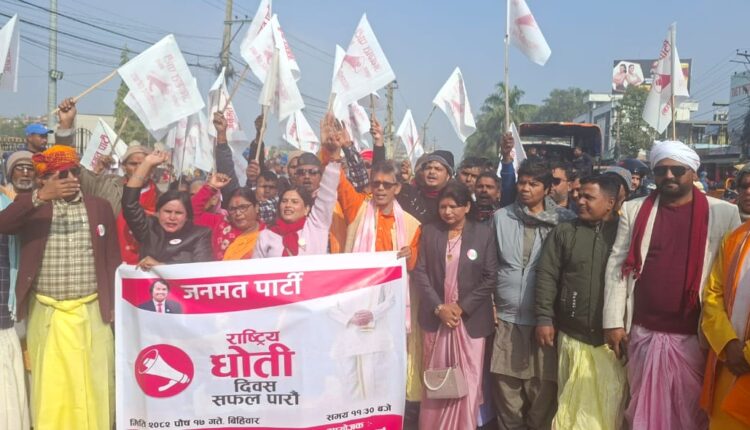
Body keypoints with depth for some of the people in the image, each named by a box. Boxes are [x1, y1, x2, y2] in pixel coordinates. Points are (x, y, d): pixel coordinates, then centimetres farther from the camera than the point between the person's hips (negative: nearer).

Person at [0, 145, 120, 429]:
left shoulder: (100, 207, 6)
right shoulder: (32, 205, 3)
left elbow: (113, 258, 7)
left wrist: (116, 304, 3)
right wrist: (40, 197, -25)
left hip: (92, 312, 1)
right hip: (47, 314, 0)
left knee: (95, 384, 5)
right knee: (50, 388, 5)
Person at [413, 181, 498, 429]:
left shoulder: (484, 234, -1)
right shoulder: (429, 232, 4)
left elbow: (490, 278, -4)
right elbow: (420, 273, 0)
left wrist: (462, 307, -12)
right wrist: (439, 307, -11)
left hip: (470, 319, -1)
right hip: (436, 317, 2)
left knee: (467, 381, 2)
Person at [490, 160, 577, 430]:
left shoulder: (565, 220, 0)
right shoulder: (501, 217, 7)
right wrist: (491, 302, 6)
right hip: (507, 316, 2)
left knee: (543, 388, 4)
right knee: (506, 385, 7)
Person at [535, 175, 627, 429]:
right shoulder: (563, 232, 5)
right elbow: (547, 276, 3)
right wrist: (544, 318, -5)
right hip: (572, 336, 1)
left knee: (609, 404, 7)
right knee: (574, 403, 10)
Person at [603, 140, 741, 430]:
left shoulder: (724, 213, 0)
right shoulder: (633, 210, 4)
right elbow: (616, 266, 3)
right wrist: (613, 322, -2)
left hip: (696, 336, -1)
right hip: (643, 333, 1)